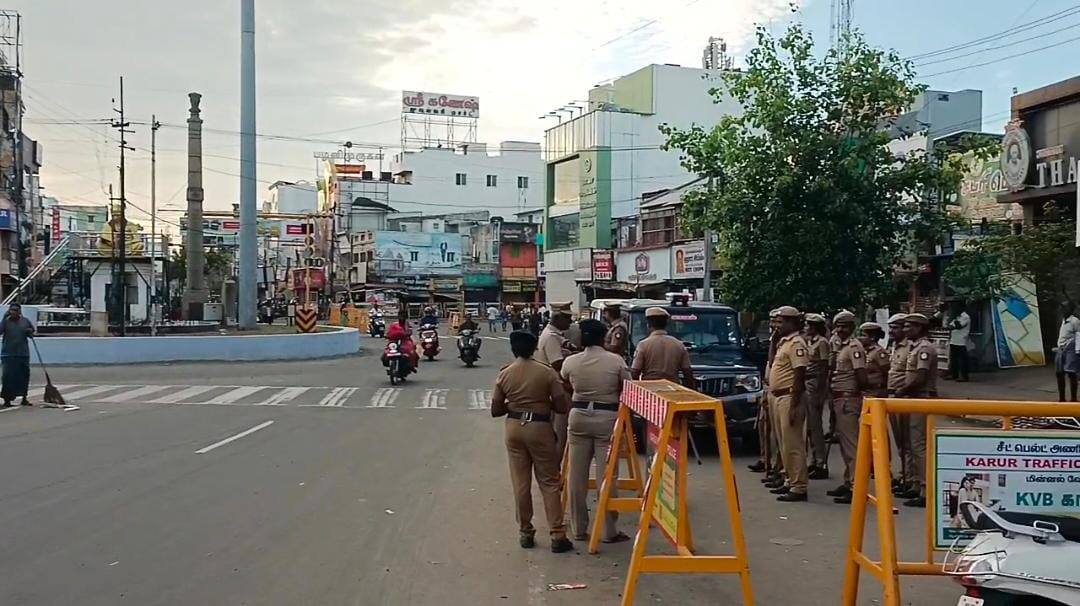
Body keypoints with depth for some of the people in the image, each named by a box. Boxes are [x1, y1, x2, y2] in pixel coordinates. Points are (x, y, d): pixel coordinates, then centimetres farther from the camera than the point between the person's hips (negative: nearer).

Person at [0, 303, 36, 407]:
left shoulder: (25, 321, 9)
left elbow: (31, 336, 18)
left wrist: (30, 332, -5)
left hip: (23, 353, 4)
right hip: (9, 354, -4)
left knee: (24, 376, 8)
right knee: (8, 377, -8)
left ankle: (24, 398, 21)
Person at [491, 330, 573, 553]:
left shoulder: (504, 375, -1)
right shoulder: (547, 372, -8)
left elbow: (495, 410, 3)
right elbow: (563, 406, -7)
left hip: (514, 428, 2)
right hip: (540, 428, -2)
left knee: (521, 483, 10)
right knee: (549, 482, 5)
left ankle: (525, 533, 17)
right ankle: (557, 536, 3)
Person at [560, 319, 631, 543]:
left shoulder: (570, 362, -1)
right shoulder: (616, 361, -7)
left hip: (578, 417, 2)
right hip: (607, 418, -2)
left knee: (577, 476, 9)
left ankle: (579, 529, 15)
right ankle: (609, 532, 5)